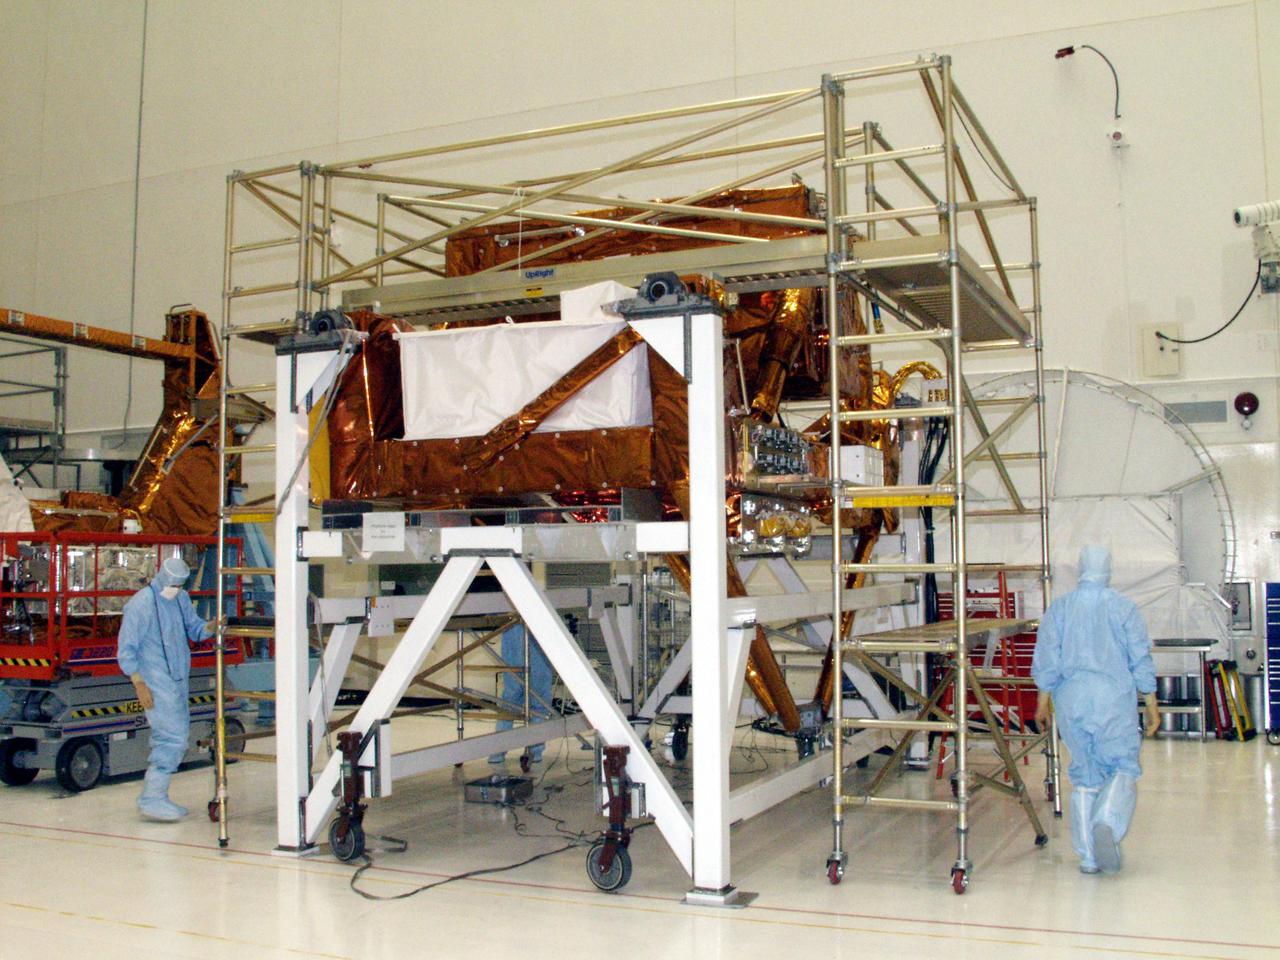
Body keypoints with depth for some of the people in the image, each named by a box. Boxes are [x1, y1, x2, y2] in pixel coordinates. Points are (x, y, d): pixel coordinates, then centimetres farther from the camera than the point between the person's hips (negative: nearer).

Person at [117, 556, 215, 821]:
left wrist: (208, 628, -7)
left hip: (178, 679, 8)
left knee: (171, 738, 11)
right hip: (156, 683, -8)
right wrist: (139, 685, -15)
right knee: (173, 737, -12)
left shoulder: (181, 598, 10)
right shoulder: (140, 604, -12)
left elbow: (193, 627, 17)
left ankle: (156, 798, 20)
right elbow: (126, 649, -11)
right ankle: (151, 799, -5)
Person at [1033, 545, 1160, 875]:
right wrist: (1151, 705, 5)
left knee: (1084, 777, 10)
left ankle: (1088, 856, 9)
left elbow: (1046, 659, 3)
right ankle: (1107, 824, -23)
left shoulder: (1059, 608, 5)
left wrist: (1043, 700, 11)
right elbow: (1141, 660, -1)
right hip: (1114, 699, -3)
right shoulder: (1123, 607, 0)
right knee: (1123, 768, 5)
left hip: (1071, 701, 3)